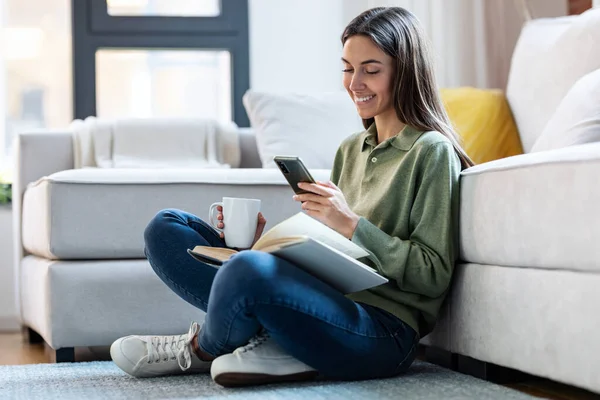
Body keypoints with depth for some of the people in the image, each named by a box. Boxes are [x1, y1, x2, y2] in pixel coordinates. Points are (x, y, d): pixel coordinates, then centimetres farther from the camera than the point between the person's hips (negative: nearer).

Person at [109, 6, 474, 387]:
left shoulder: (431, 152, -4)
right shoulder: (350, 149, 19)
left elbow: (434, 274, -10)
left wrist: (350, 224, -18)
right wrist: (260, 240, 2)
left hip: (383, 332, -8)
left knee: (250, 268, -36)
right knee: (166, 227, 6)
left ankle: (201, 349, -2)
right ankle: (267, 342, -10)